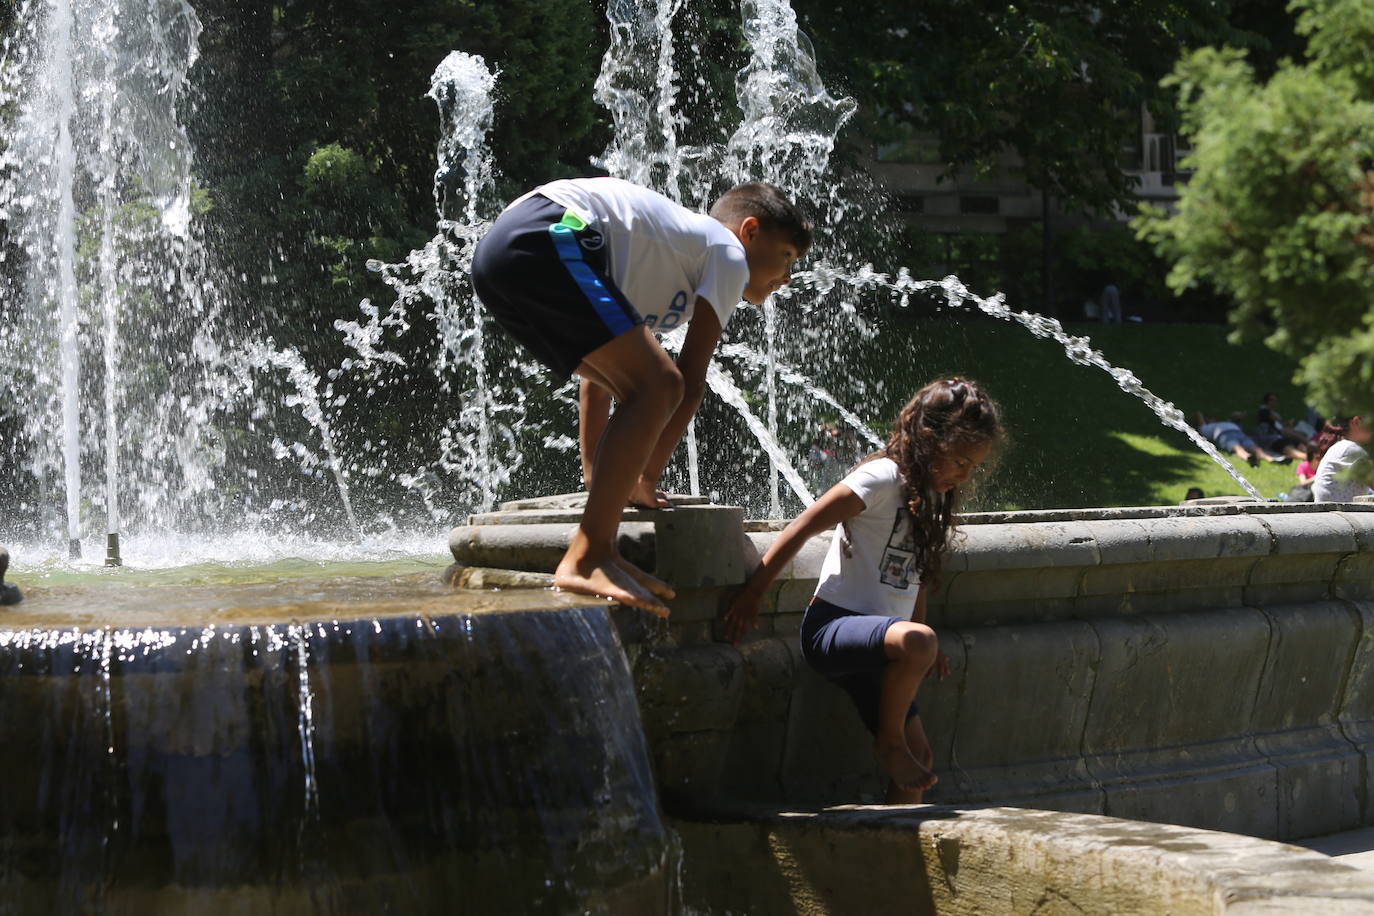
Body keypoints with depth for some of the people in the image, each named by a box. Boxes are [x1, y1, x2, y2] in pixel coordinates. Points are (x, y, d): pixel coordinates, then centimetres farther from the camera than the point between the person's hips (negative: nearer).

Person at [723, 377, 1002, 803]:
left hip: (876, 638, 9)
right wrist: (754, 592, -11)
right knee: (917, 641, -37)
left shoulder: (930, 495, 15)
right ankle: (889, 741, -16)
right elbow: (803, 528, -12)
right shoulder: (884, 478, -12)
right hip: (831, 629, -9)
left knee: (918, 754, 0)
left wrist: (926, 648, 25)